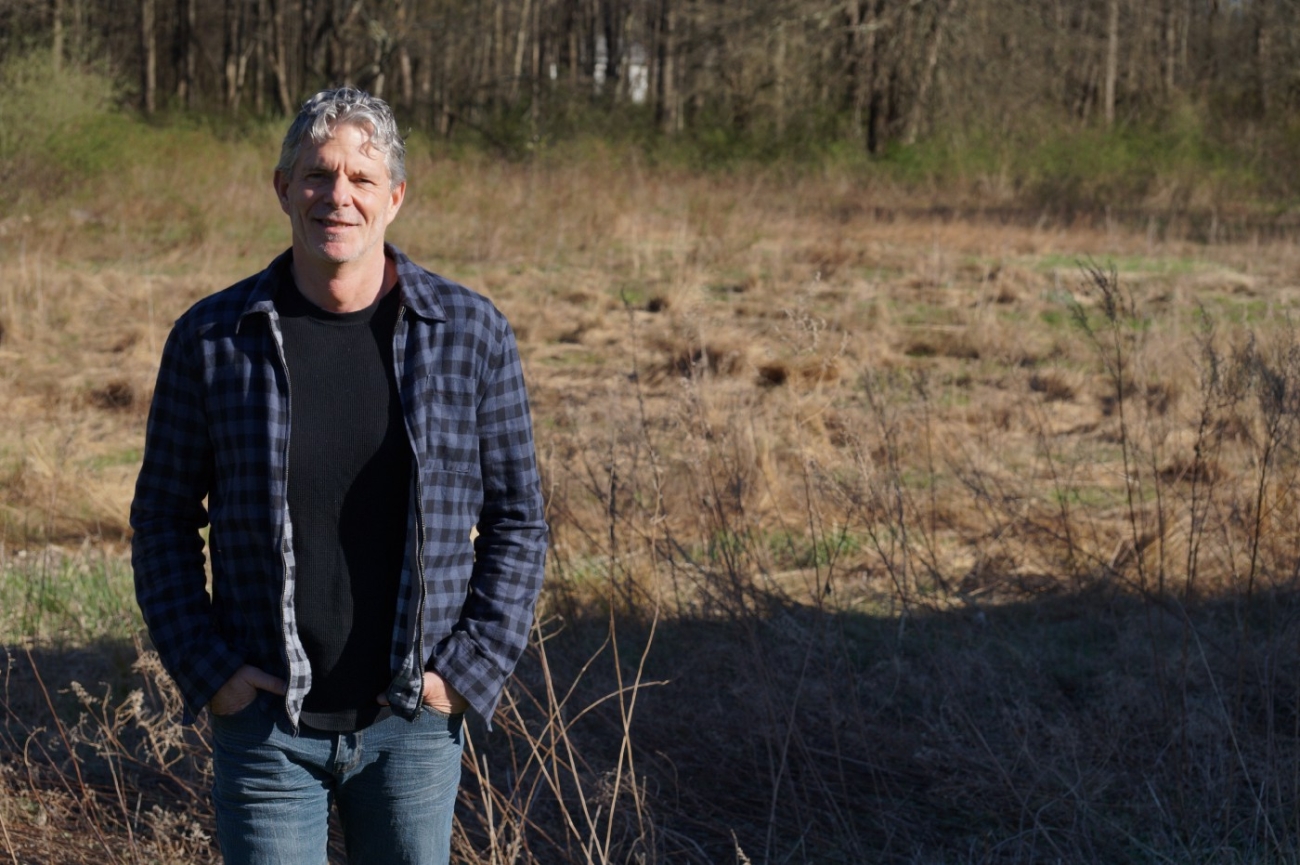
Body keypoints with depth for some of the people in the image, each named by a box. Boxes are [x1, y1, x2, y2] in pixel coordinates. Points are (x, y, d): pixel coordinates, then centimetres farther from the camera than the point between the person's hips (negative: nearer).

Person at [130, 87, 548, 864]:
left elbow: (517, 518, 3)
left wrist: (472, 666, -6)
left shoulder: (473, 334, -3)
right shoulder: (211, 340, -4)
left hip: (414, 722, 1)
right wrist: (204, 671, -5)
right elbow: (164, 517, 4)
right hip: (263, 717, -1)